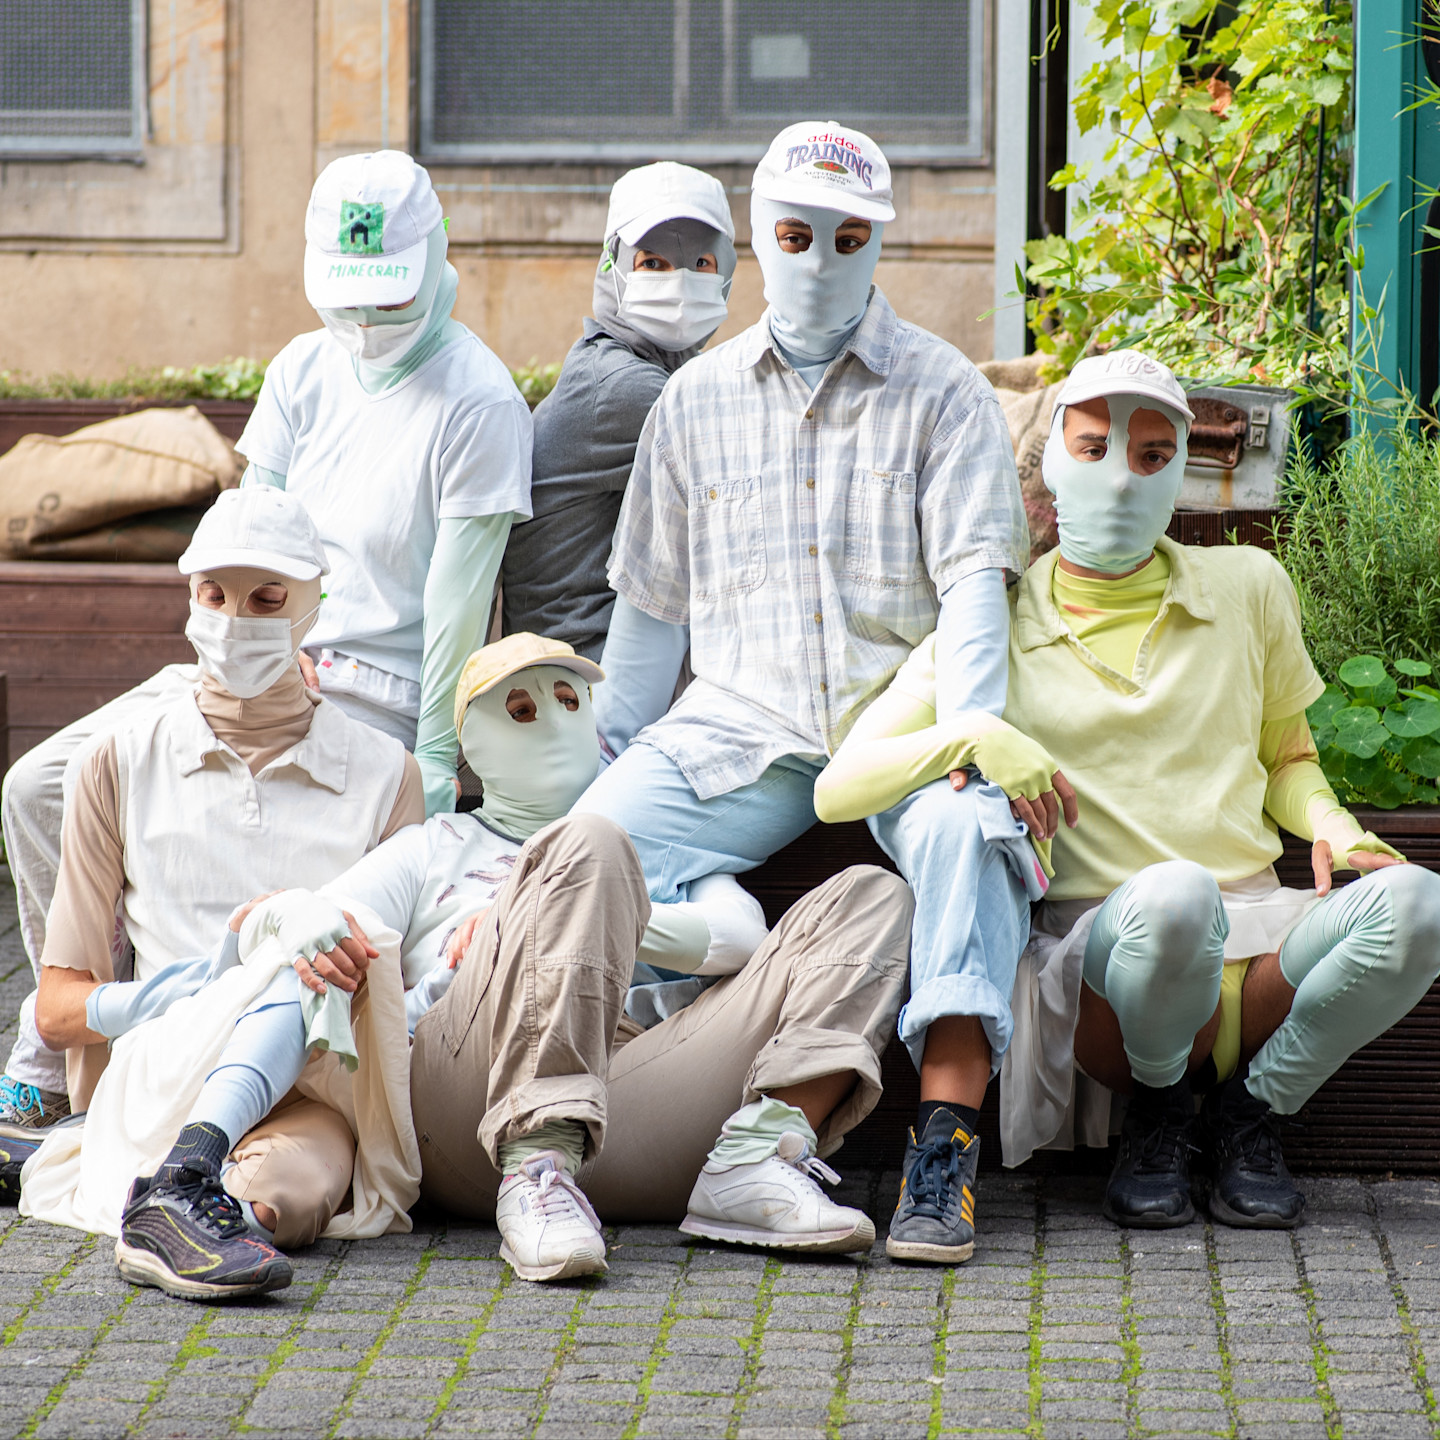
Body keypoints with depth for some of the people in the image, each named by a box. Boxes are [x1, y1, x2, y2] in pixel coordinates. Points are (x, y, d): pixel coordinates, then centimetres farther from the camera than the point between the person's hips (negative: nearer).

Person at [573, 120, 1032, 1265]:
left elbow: (975, 576, -4)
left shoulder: (943, 391, 6)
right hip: (741, 724, 3)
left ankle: (944, 1145, -41)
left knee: (964, 831, -36)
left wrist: (968, 739, -20)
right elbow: (651, 603, 21)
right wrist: (613, 751, 14)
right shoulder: (697, 399, 16)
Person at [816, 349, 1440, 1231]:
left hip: (1258, 946, 3)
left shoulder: (1248, 587, 16)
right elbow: (839, 789, 1)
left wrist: (1333, 827, 5)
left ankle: (1251, 1107, -5)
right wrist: (972, 737, -17)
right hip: (1105, 951, -2)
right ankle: (1157, 1107, -6)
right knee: (1173, 895, -40)